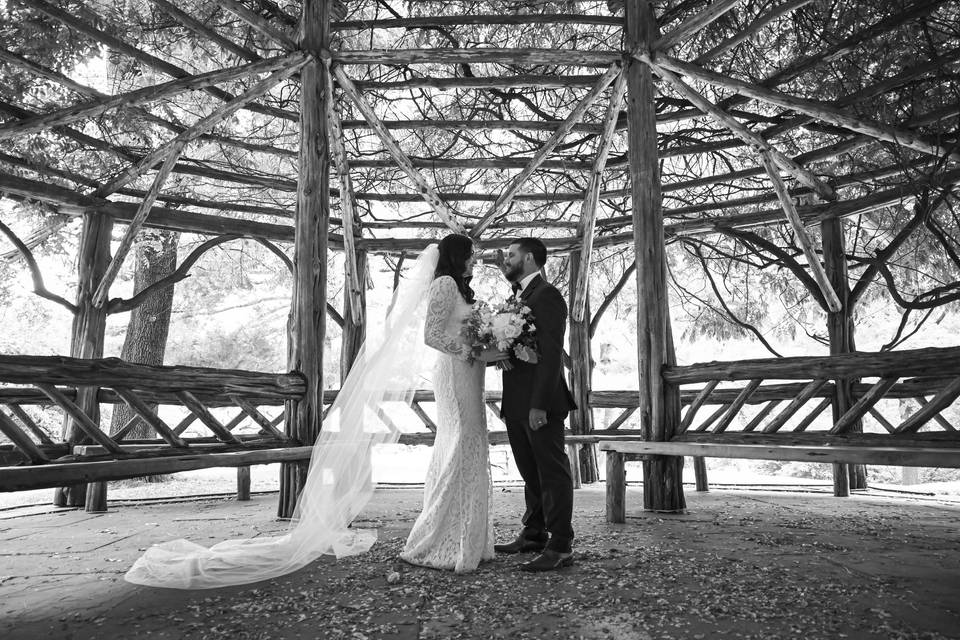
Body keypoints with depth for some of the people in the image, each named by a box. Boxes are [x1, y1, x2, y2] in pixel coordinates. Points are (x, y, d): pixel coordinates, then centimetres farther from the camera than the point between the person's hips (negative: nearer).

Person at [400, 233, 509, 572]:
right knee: (462, 455, -7)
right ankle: (434, 544, 2)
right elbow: (431, 336, -17)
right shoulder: (445, 284, -8)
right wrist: (476, 352, -16)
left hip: (468, 377, 10)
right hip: (455, 376, -10)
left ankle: (467, 541, 17)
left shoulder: (459, 287, 20)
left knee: (467, 456, 10)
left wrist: (490, 354, 7)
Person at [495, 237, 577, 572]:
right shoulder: (518, 297, 19)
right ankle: (533, 535, 29)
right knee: (531, 474, 17)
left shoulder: (547, 294, -11)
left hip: (539, 404, -9)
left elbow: (551, 353, -18)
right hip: (516, 404, 9)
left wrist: (539, 404, -22)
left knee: (553, 474, 0)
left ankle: (560, 547, 8)